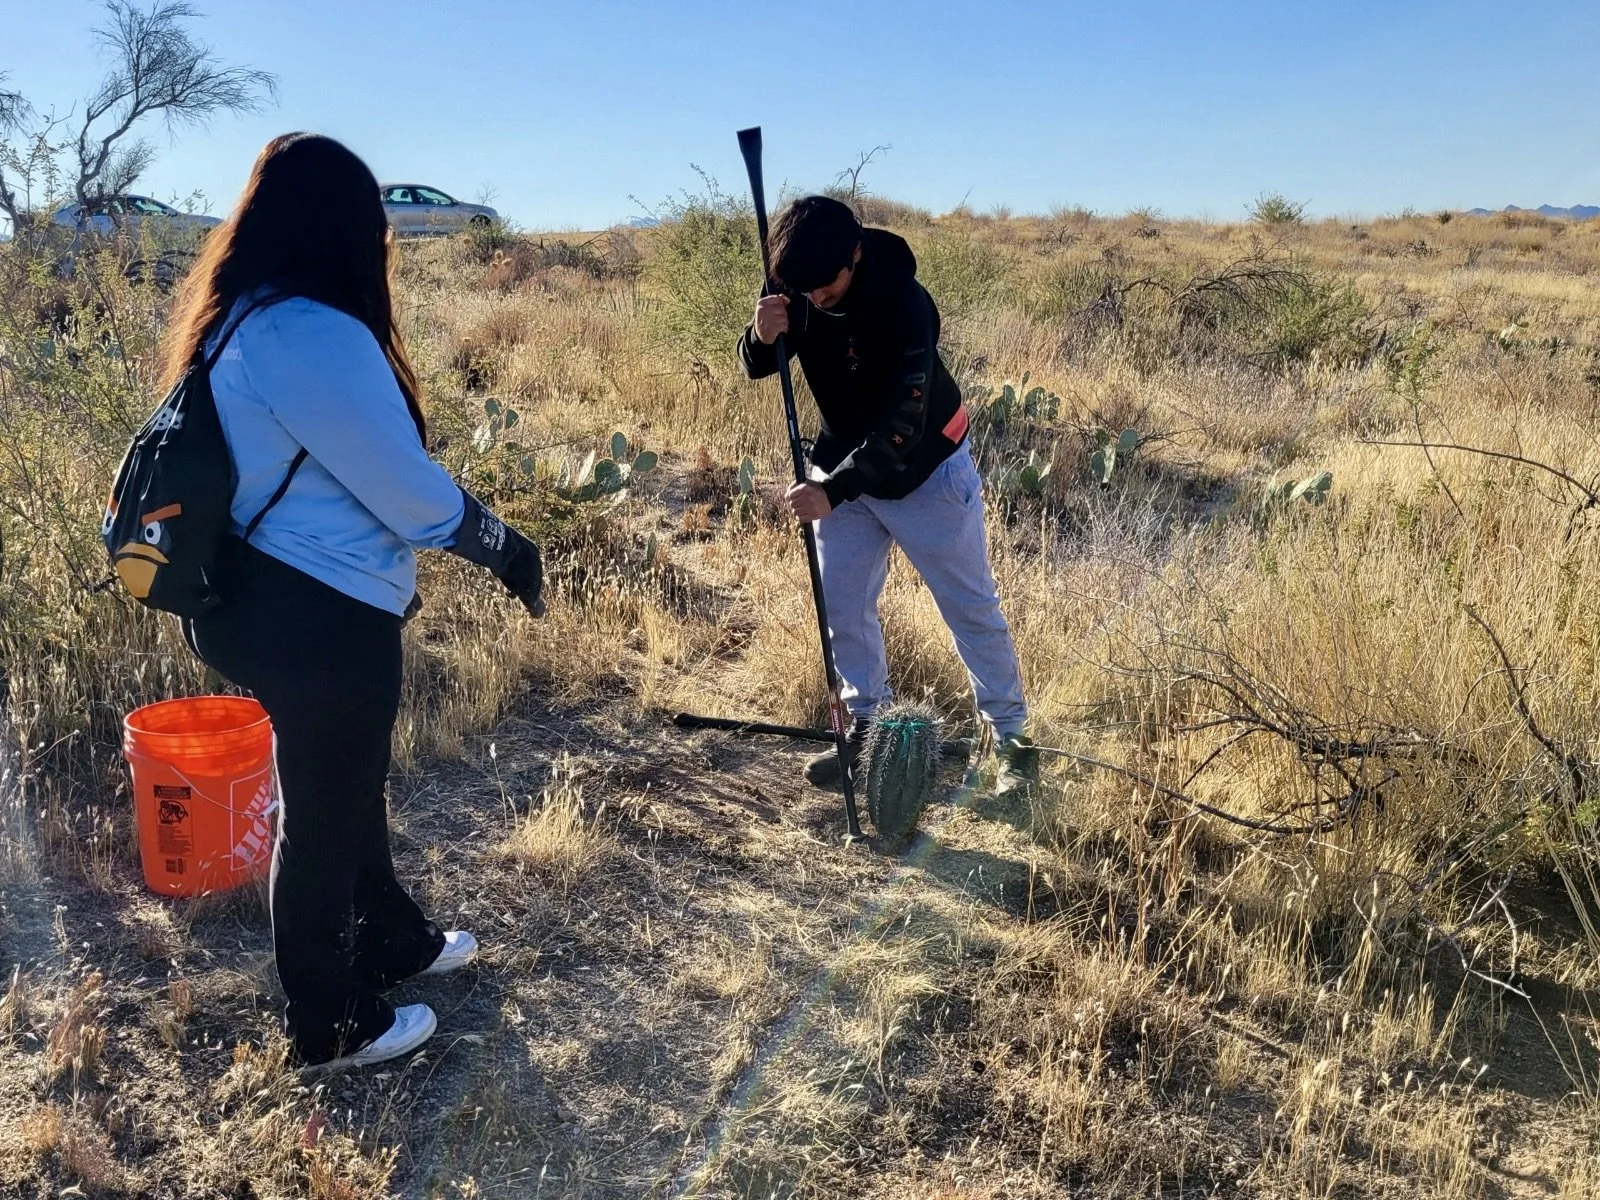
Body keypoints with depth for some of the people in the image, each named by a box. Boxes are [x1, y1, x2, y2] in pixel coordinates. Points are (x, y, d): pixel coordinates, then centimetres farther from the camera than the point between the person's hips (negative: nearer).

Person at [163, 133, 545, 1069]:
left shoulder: (241, 319, 9)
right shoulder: (316, 336, -24)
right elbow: (414, 492, -21)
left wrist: (390, 567, 23)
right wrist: (509, 550, -5)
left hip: (267, 597, 10)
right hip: (316, 618, -10)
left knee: (347, 784, 24)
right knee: (324, 811, 7)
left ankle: (393, 939, 46)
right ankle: (331, 1027, 28)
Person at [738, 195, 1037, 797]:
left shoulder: (902, 304, -32)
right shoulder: (793, 286, -15)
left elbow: (899, 428, -33)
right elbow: (755, 368, -4)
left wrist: (831, 491, -38)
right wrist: (763, 335, -27)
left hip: (925, 470, -5)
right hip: (845, 464, 6)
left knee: (970, 607, 3)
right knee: (842, 604, 8)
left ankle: (1011, 736, 16)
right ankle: (866, 725, 25)